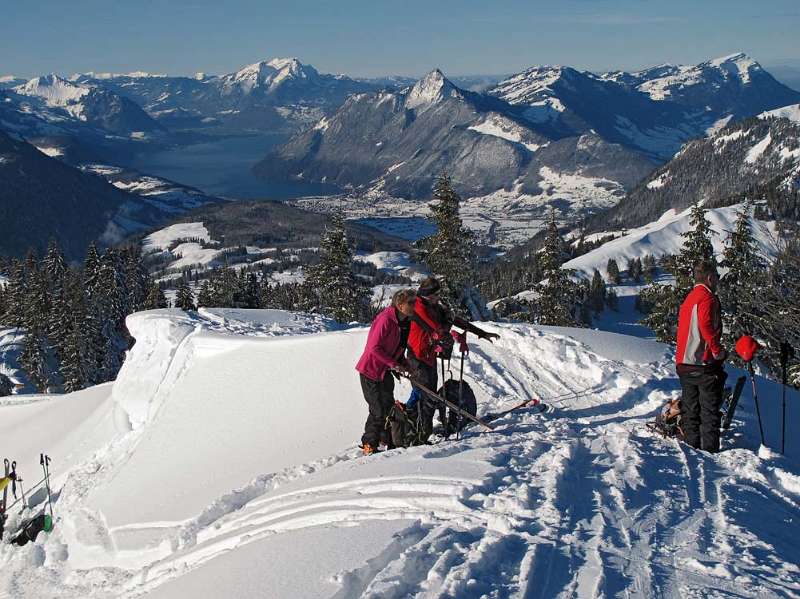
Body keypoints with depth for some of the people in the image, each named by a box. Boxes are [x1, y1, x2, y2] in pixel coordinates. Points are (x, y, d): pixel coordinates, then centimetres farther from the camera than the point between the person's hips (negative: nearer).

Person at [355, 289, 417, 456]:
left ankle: (387, 440, 30)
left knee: (389, 407, 13)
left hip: (385, 372, 8)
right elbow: (374, 348, -25)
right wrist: (394, 364, -24)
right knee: (378, 410, -5)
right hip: (370, 371, -8)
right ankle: (369, 445, 10)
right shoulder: (386, 319, -23)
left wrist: (405, 366, 0)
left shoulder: (403, 322, 5)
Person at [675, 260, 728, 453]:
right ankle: (710, 448, -2)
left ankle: (691, 444, 15)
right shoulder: (707, 298, -11)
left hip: (684, 362, 8)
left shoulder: (688, 299, 17)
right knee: (710, 408, -2)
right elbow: (706, 326, -24)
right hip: (704, 363, -8)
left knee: (690, 407, 12)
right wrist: (718, 350, -15)